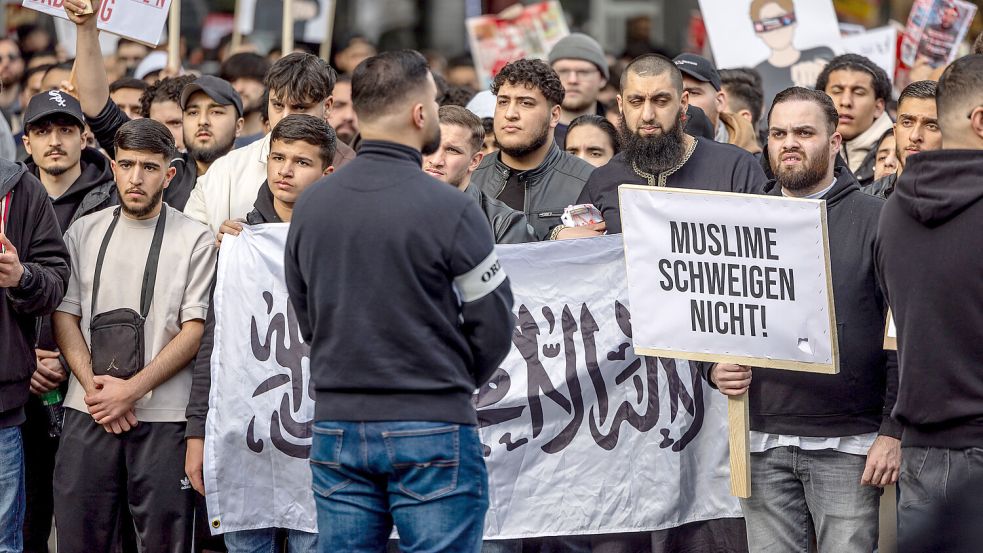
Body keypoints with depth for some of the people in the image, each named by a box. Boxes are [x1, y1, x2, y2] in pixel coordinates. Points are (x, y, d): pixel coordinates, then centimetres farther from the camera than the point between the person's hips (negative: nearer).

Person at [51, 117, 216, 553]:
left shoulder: (195, 240, 2)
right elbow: (64, 315, 8)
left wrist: (132, 389, -11)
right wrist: (94, 386, -7)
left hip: (163, 418, -3)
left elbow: (196, 330, -4)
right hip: (88, 414, 3)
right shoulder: (84, 232, 12)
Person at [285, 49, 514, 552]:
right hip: (431, 431, -5)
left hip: (336, 427, 5)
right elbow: (494, 324, -6)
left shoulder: (309, 206, 4)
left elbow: (305, 318, 11)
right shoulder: (449, 209, -12)